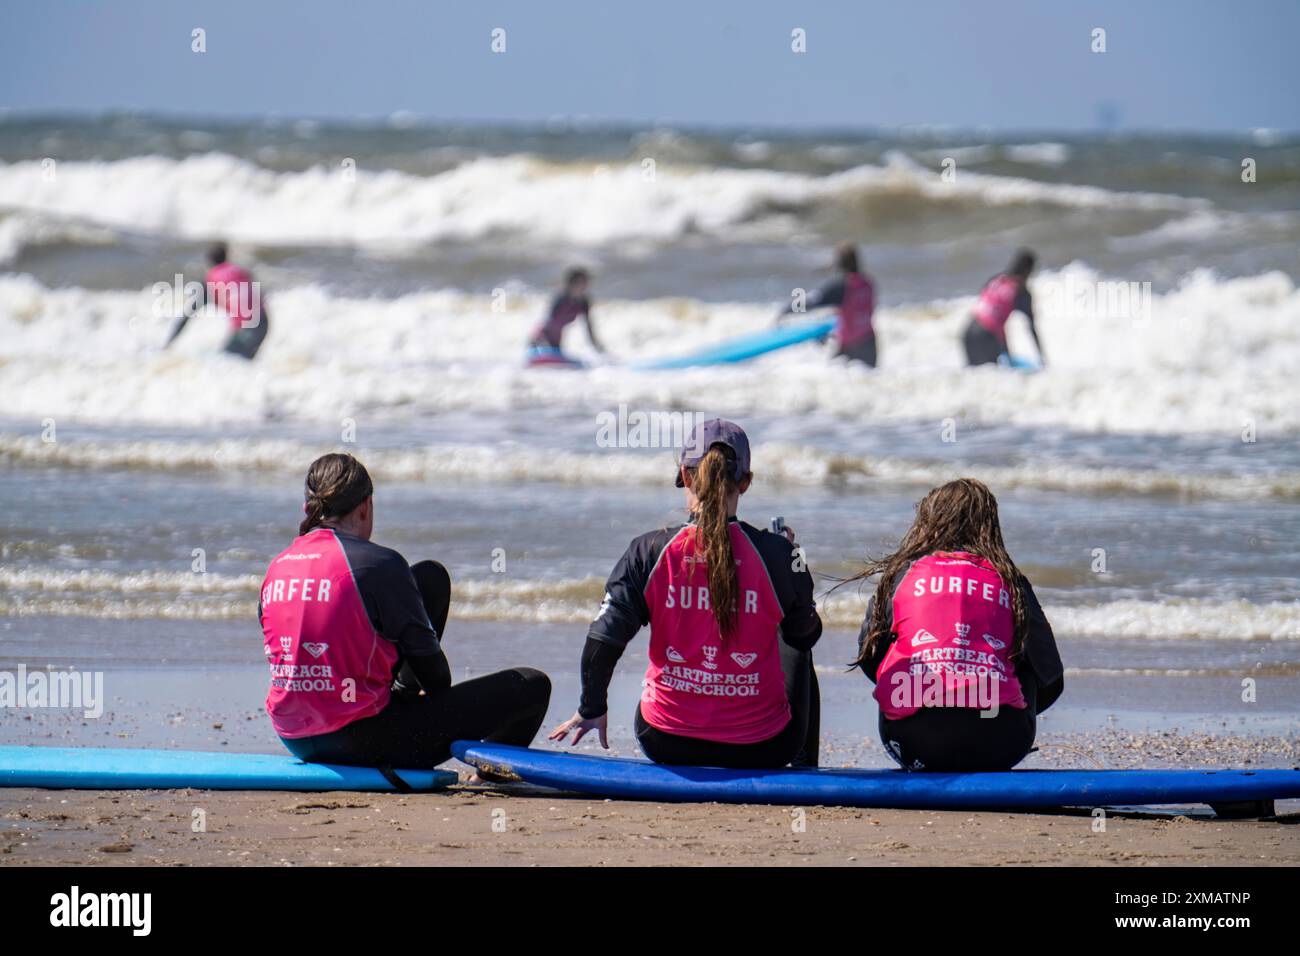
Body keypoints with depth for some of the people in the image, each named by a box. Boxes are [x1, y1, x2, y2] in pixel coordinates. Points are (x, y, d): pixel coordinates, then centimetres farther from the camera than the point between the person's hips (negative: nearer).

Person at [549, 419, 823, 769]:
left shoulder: (650, 551, -11)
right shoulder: (775, 554, -11)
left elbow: (603, 639, -12)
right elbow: (806, 634, 6)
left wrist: (592, 710, 6)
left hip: (667, 746, 1)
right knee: (796, 649, 33)